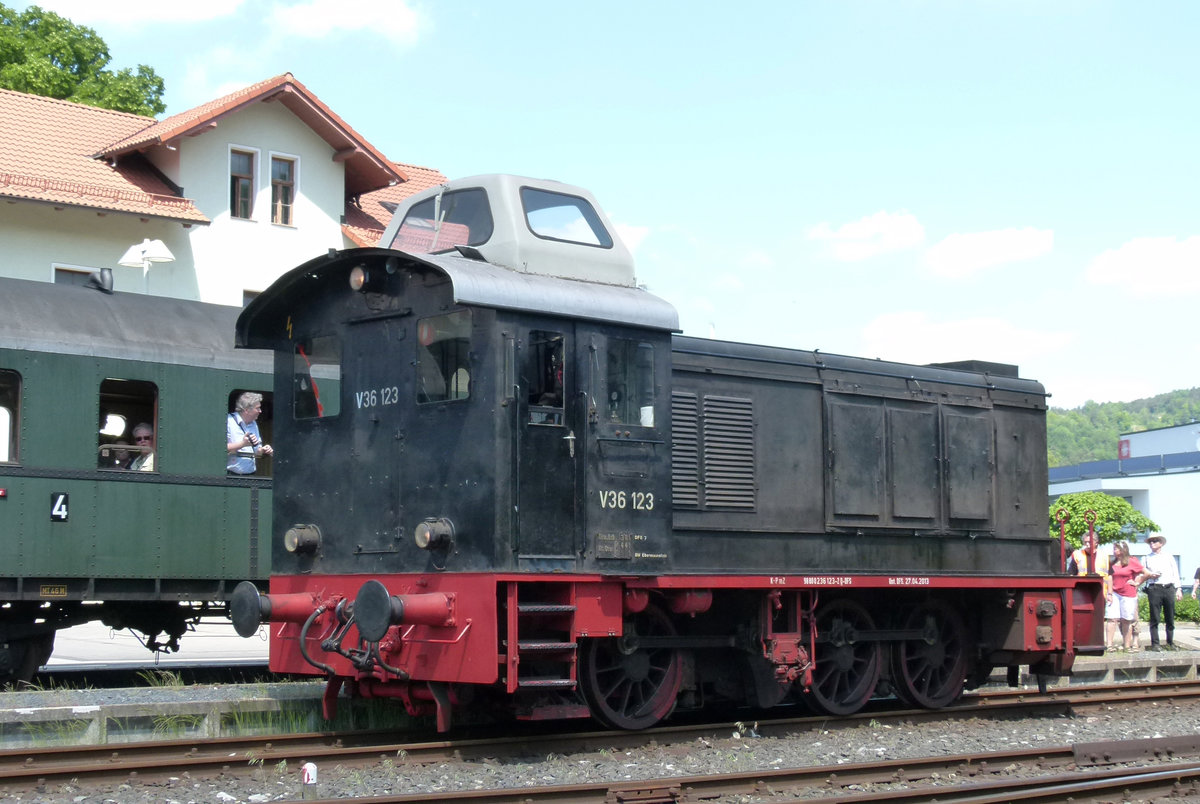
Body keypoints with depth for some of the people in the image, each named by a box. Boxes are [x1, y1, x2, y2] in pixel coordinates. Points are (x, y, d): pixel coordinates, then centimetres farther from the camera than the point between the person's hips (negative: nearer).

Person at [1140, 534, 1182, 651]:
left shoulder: (1169, 557, 16)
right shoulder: (1147, 558, 13)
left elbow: (1175, 574, 14)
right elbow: (1142, 576, 12)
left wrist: (1178, 589, 5)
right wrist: (1149, 576, -9)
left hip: (1169, 588, 1)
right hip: (1154, 589, -1)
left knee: (1170, 618, 3)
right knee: (1155, 618, -6)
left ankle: (1170, 643, 11)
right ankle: (1155, 643, -4)